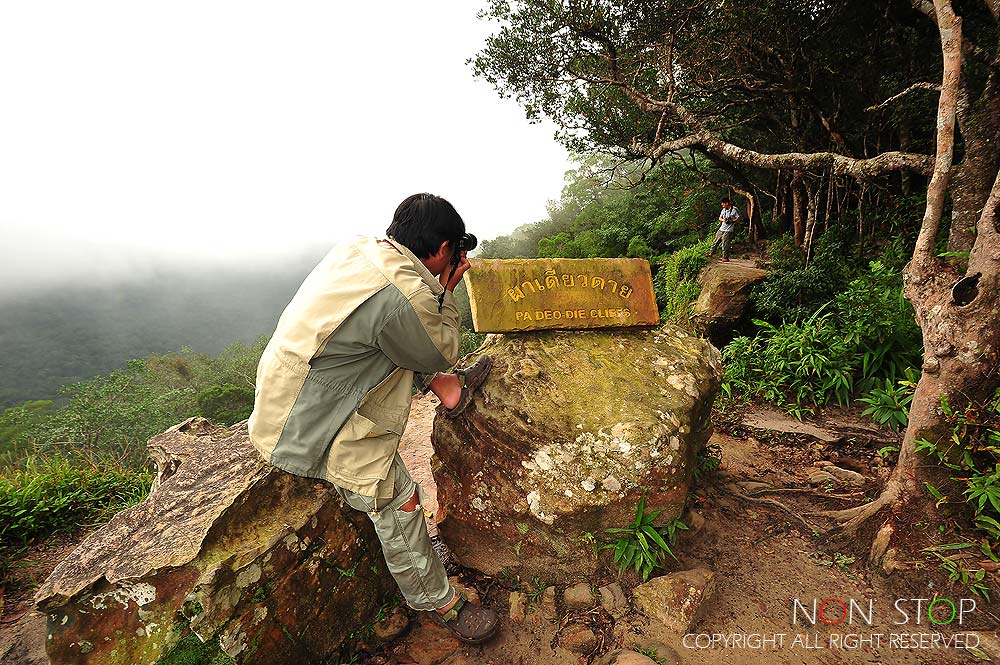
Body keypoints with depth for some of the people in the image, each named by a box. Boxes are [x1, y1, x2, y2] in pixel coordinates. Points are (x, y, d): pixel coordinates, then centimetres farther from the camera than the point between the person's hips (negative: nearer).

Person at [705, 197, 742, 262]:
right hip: (721, 229, 7)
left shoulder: (734, 210, -10)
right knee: (716, 241, 13)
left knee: (725, 244, -9)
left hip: (728, 230, -7)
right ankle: (711, 253, 28)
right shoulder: (724, 210, 12)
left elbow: (738, 219, -10)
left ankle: (725, 257, -2)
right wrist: (723, 220, -5)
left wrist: (731, 221, -20)